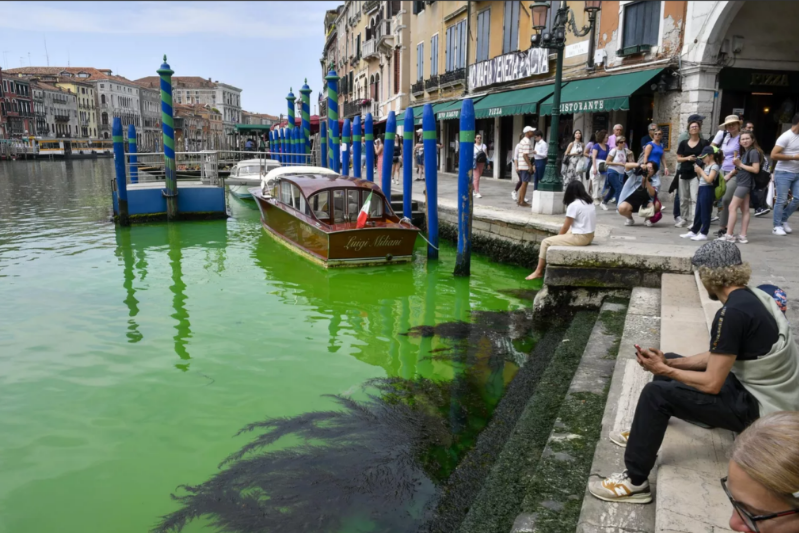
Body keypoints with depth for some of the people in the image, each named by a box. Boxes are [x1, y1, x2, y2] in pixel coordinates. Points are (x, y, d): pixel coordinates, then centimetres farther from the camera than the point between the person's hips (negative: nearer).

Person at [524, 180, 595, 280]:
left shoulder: (573, 205, -16)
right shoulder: (590, 202, 8)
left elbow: (565, 227, -10)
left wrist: (557, 236, 10)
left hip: (580, 238, -9)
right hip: (589, 236, 9)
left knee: (546, 242, 0)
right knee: (561, 234, 31)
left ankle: (538, 271, 8)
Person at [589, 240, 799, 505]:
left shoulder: (732, 313, -27)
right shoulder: (751, 296, 3)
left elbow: (712, 384, -23)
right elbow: (718, 357, 10)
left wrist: (664, 371, -10)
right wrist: (667, 363, 2)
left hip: (759, 406, -10)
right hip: (761, 388, 10)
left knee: (657, 394, -18)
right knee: (670, 361, 16)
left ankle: (634, 482, -7)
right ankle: (645, 431, 32)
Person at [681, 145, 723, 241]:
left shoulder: (714, 166, -10)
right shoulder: (706, 165, 15)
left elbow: (709, 179, -19)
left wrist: (700, 170, -13)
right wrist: (697, 170, 2)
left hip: (707, 190, -9)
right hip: (701, 189, 9)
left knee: (705, 213, -4)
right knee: (698, 212, 13)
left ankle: (703, 234, 0)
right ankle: (693, 231, 19)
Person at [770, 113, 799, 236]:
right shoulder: (786, 137, -13)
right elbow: (774, 155, -19)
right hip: (783, 173, -7)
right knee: (781, 200, -4)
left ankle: (783, 220, 20)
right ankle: (777, 226, 5)